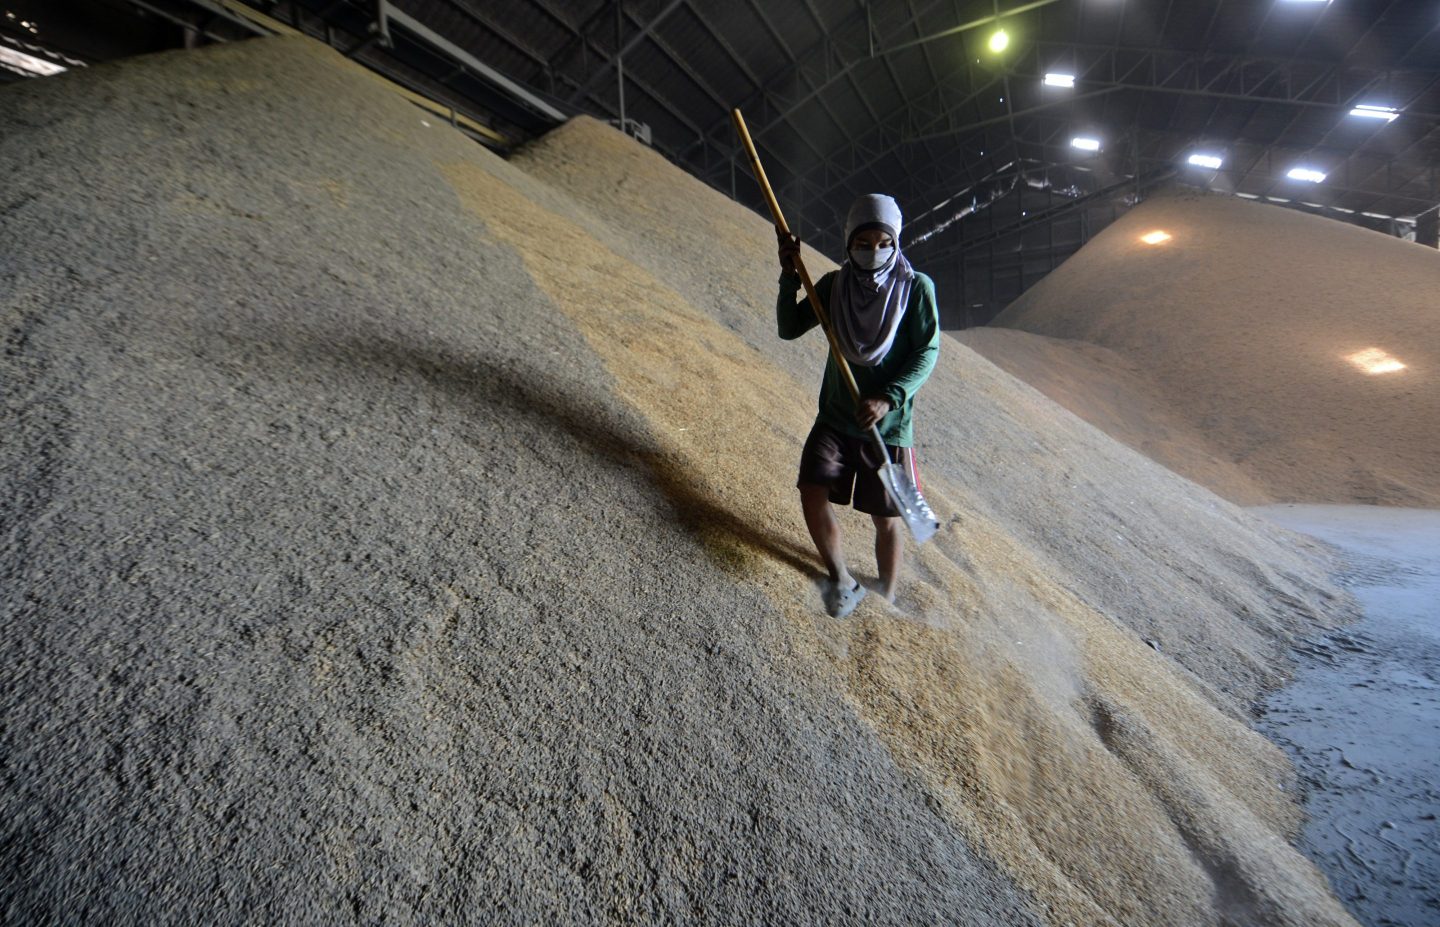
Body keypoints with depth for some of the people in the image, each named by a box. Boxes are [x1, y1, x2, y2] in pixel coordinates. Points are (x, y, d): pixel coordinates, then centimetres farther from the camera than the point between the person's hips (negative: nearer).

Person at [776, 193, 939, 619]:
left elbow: (927, 352, -9)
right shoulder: (834, 284, 4)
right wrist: (790, 276, -11)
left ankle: (886, 597, 28)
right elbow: (789, 329, 2)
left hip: (888, 424, -2)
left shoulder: (916, 287, -5)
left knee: (887, 518, 5)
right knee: (813, 493, -10)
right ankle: (842, 581, 14)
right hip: (835, 416, 3)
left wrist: (889, 398, -22)